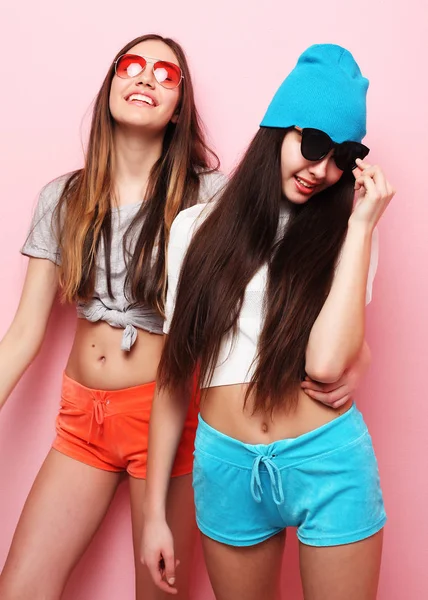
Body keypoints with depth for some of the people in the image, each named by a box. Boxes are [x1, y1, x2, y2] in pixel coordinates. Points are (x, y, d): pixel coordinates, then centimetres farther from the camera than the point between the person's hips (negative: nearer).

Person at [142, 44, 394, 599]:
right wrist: (154, 510, 4)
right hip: (226, 466, 1)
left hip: (329, 465, -1)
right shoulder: (199, 228, 2)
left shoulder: (346, 235, 0)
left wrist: (360, 224, -13)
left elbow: (326, 362, -18)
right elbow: (174, 374, 3)